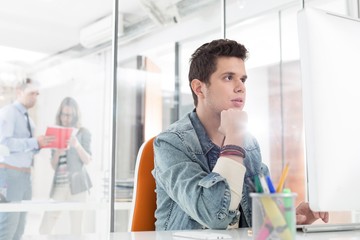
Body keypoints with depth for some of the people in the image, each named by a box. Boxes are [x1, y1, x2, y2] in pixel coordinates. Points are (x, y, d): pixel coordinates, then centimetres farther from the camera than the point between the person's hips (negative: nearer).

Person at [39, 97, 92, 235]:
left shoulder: (83, 132, 4)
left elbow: (88, 160, -4)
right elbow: (53, 165, 13)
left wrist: (77, 145, -20)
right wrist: (57, 153, -8)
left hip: (77, 184, -4)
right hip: (58, 184, 4)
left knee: (76, 228, -1)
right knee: (44, 228, -1)